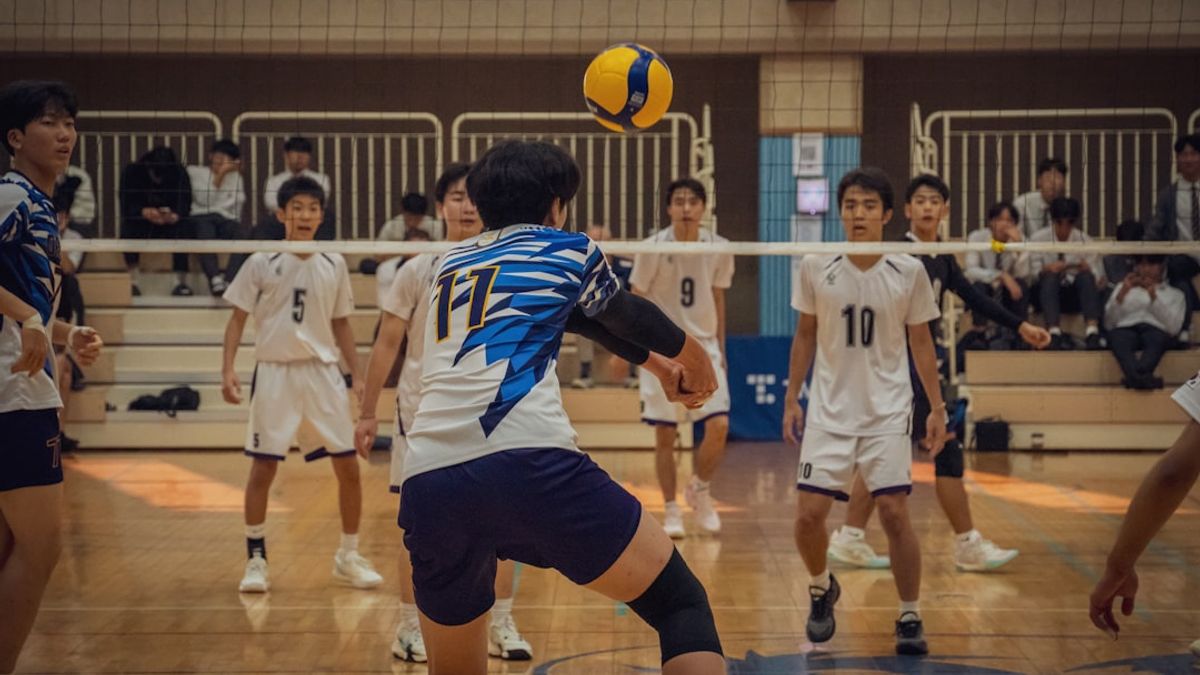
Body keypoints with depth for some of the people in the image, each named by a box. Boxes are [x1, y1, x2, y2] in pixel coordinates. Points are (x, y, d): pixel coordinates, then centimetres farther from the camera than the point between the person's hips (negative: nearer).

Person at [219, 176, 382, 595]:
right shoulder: (261, 264, -1)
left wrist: (358, 376, 8)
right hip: (274, 372, -2)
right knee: (263, 469, -1)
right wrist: (227, 369, -10)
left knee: (349, 467, 0)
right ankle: (255, 560, 13)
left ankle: (348, 557, 15)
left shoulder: (334, 265, 7)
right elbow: (237, 320, 2)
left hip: (323, 372, 3)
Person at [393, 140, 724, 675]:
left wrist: (655, 362, 57)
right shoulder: (569, 250, 17)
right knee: (680, 603, 7)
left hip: (426, 484, 5)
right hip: (530, 464, -5)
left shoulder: (451, 265, 31)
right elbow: (625, 316, 36)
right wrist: (694, 359, 56)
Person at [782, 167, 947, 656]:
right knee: (809, 513, -5)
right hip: (829, 410, 1)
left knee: (894, 512, -9)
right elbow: (805, 337, 8)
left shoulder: (909, 272, -5)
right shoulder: (815, 268, -3)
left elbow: (921, 343, 5)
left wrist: (937, 408, 2)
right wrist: (792, 400, 5)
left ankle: (910, 617, 8)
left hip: (888, 412, -1)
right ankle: (822, 588, 25)